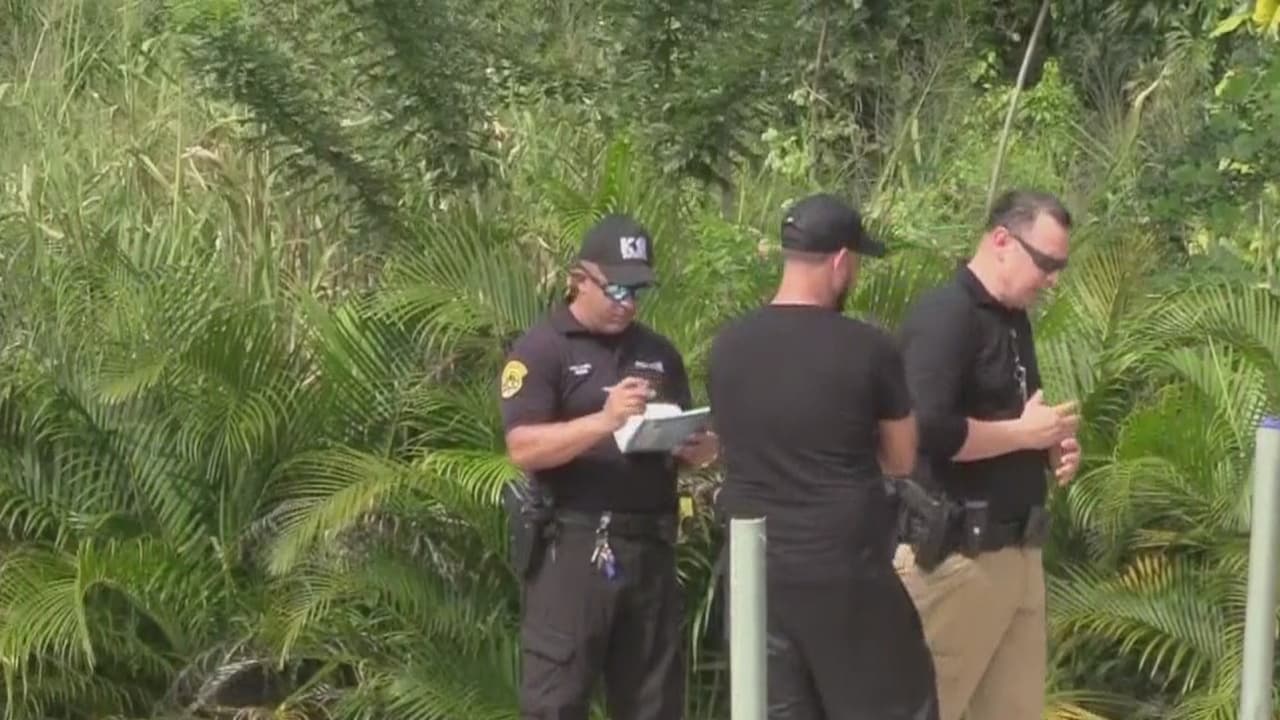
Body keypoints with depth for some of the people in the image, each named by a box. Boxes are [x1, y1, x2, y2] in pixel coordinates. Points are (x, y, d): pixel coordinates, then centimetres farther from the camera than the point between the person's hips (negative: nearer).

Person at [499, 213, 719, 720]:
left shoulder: (658, 353, 15)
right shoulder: (540, 350, -3)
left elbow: (680, 440, 24)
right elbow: (523, 449, -14)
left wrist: (695, 449, -1)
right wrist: (603, 421, -27)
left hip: (650, 545, 6)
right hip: (572, 546, -6)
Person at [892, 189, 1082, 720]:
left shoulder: (1013, 319, 14)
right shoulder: (944, 316, -15)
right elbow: (929, 431, -27)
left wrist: (1050, 447, 6)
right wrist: (1024, 433, -15)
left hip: (1016, 551, 9)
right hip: (956, 556, -9)